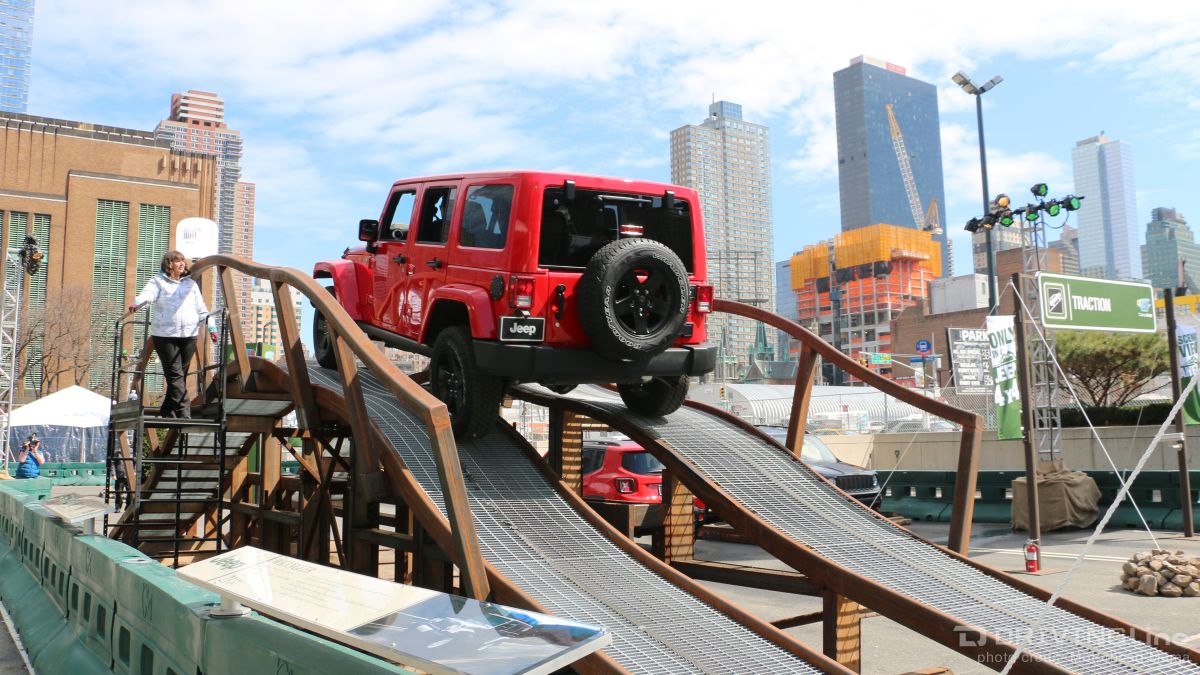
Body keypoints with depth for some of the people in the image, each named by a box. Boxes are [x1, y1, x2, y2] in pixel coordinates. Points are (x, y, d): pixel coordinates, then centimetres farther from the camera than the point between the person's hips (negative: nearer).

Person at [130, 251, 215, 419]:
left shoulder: (190, 283, 18)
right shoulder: (158, 281, 5)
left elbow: (201, 307, 21)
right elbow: (148, 293, -15)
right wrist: (137, 303, -36)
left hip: (189, 335, 4)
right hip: (165, 335, -4)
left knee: (181, 375, 5)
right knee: (175, 375, -9)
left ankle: (166, 412, 18)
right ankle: (184, 413, -12)